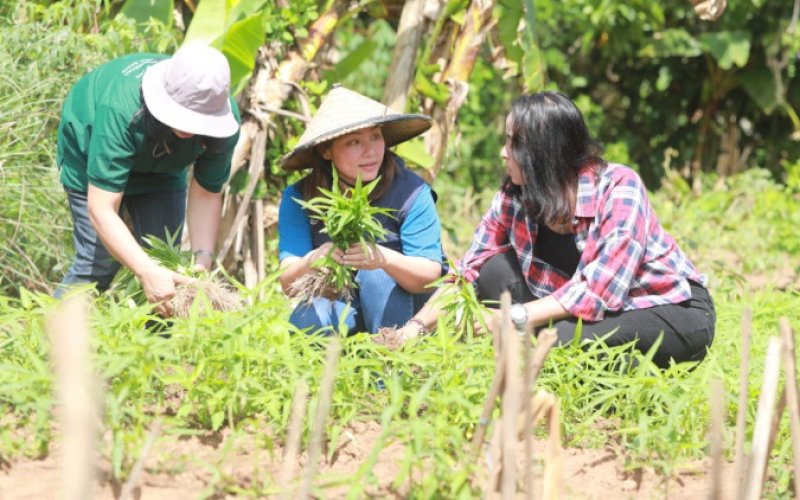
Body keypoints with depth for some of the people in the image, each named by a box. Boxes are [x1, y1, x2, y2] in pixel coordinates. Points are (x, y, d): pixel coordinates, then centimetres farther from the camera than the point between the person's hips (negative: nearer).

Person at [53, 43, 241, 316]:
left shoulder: (225, 119, -32)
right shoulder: (120, 110, -45)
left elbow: (206, 194, -18)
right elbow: (101, 209, -45)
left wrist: (202, 262, -33)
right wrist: (148, 272, -54)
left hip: (162, 166, 4)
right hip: (92, 155, -4)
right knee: (98, 262, -15)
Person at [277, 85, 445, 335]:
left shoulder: (410, 192, -15)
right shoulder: (299, 199, -10)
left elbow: (430, 275, -22)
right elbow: (288, 284, -17)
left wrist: (384, 259, -43)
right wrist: (313, 261, -41)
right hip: (340, 309, 1)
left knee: (378, 274, -30)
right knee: (308, 320, -30)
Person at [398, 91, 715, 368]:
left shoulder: (618, 188, -23)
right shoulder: (513, 198, -6)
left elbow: (600, 292, -30)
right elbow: (469, 273, 1)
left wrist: (513, 318, -33)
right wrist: (416, 327, -12)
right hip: (593, 312, 6)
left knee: (558, 339, -32)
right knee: (497, 270, -11)